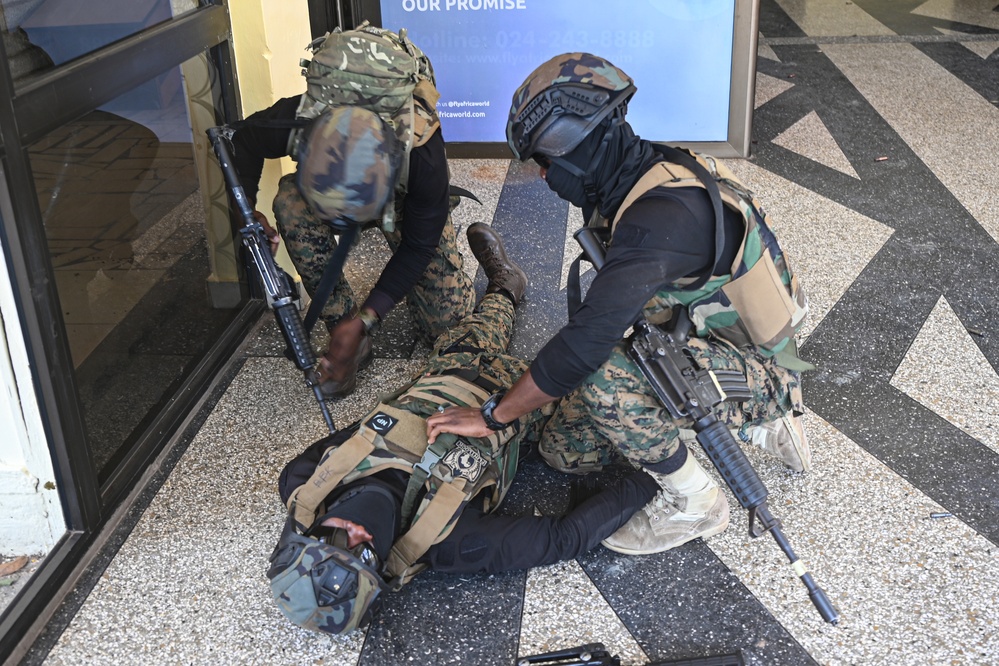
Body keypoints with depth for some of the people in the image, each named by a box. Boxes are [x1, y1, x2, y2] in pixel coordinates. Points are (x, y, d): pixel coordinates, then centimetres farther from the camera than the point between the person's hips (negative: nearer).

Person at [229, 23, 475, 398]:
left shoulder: (422, 151, -43)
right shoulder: (297, 120, -38)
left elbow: (419, 245, -29)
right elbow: (242, 140, -13)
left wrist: (365, 319, -32)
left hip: (409, 208, -2)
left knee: (448, 325, -9)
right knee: (292, 203, -34)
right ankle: (345, 332, -20)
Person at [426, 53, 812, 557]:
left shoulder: (662, 213, -32)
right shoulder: (659, 173, -1)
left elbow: (589, 341, -36)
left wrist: (492, 417, -27)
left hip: (757, 375, -10)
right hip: (706, 345, 10)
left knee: (603, 377, -34)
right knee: (565, 450, 8)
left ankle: (694, 503, -8)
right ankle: (760, 426, 16)